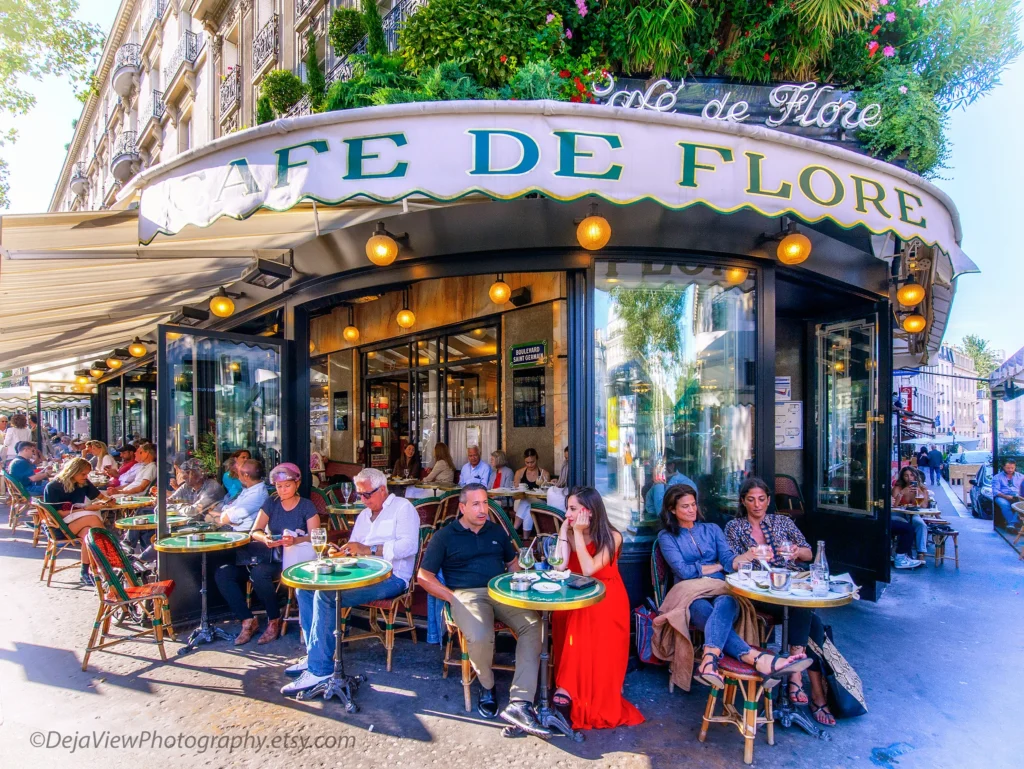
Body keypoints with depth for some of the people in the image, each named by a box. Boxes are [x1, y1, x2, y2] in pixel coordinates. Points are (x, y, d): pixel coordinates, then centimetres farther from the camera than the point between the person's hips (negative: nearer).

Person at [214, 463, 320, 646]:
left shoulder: (307, 506, -1)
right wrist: (265, 539, -21)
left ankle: (274, 621, -12)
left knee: (259, 573, -34)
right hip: (269, 554, 5)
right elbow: (255, 531, 3)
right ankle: (248, 621, -6)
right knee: (222, 573, -14)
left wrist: (295, 540, -30)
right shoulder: (271, 503, 10)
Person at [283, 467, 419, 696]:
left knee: (325, 595, -25)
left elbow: (409, 545, -18)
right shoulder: (364, 514, 24)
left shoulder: (402, 508, -3)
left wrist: (369, 549, -21)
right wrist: (341, 553, -2)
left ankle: (319, 669, -17)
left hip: (390, 577, -9)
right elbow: (354, 549, 23)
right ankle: (315, 654, 3)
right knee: (305, 588, -2)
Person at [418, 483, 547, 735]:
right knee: (480, 637, -34)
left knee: (533, 625, -26)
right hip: (467, 595, -3)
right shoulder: (444, 536, 9)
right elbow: (424, 576, 6)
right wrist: (453, 597, -6)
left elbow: (513, 563, 30)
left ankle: (519, 703, -28)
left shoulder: (496, 531, 21)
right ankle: (487, 685, 0)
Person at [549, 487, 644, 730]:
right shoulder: (569, 533, 4)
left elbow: (589, 569, -20)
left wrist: (579, 533, -18)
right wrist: (564, 531, -10)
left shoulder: (612, 537, -9)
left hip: (607, 600, -3)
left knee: (585, 621, -33)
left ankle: (568, 688, -24)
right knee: (563, 619, -29)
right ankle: (576, 691, -22)